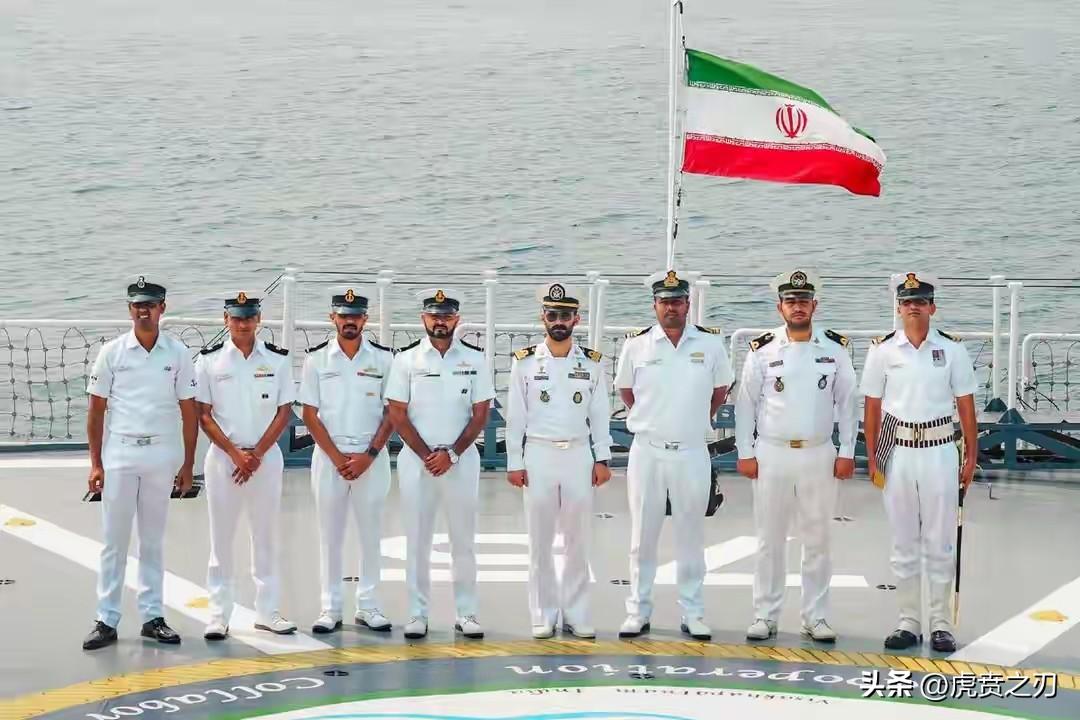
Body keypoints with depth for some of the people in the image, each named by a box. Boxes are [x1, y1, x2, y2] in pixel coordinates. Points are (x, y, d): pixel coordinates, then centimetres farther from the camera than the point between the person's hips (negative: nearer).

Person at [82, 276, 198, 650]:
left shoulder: (178, 354, 3)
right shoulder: (112, 352, 1)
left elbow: (189, 412, 5)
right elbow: (96, 410, 3)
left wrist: (187, 465, 2)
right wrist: (95, 463, -2)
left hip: (162, 456, 1)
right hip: (119, 454, -1)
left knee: (153, 540, 8)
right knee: (114, 540, 1)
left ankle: (152, 616, 14)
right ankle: (106, 620, 4)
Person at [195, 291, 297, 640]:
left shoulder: (277, 360, 3)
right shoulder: (209, 360, 0)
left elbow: (284, 412, 2)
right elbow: (203, 415, -2)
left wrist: (257, 454, -8)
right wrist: (235, 454, -10)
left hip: (266, 457, 1)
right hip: (223, 455, -1)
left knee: (266, 535, 6)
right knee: (221, 536, 2)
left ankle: (267, 610, 13)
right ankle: (219, 614, 6)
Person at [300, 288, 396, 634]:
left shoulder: (383, 358, 3)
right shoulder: (317, 358, 3)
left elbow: (392, 413, 1)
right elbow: (310, 414, 1)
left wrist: (368, 456, -9)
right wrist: (337, 458, -8)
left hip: (372, 458, 0)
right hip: (329, 456, 0)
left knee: (371, 533, 4)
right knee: (330, 534, 3)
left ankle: (368, 606, 12)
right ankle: (330, 608, 8)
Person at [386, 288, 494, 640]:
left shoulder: (474, 359, 4)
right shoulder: (406, 359, 2)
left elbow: (480, 414, 1)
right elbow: (397, 414, -1)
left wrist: (452, 454, -9)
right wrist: (427, 455, -9)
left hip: (461, 459, 1)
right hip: (416, 458, 0)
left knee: (463, 538, 3)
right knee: (417, 539, 2)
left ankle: (466, 613, 9)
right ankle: (417, 614, 6)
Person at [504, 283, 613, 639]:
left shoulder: (592, 363, 5)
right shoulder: (525, 362, 2)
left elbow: (600, 414, 7)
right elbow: (515, 416, 2)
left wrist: (602, 459, 1)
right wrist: (514, 462, -1)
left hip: (579, 455, 1)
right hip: (538, 453, -1)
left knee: (578, 539, 3)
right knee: (540, 540, 2)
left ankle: (576, 615, 9)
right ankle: (544, 615, 9)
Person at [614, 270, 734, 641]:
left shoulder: (710, 343, 0)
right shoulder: (637, 345, 0)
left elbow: (721, 390, 15)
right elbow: (625, 390, 15)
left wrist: (698, 421, 12)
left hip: (692, 453, 0)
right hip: (647, 452, 0)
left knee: (691, 536, 5)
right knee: (642, 534, 5)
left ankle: (693, 614, 12)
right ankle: (638, 611, 12)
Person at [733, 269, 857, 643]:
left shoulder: (835, 349, 4)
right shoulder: (762, 350, 1)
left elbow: (846, 403, 6)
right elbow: (745, 403, 4)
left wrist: (846, 453, 1)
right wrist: (745, 453, 0)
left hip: (819, 455, 1)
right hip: (772, 454, -1)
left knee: (817, 539, 4)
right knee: (770, 539, 3)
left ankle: (815, 617, 12)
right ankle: (765, 616, 10)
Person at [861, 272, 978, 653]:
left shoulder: (951, 349, 1)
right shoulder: (883, 349, 2)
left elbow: (965, 404, 4)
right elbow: (872, 406, 5)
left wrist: (971, 456, 1)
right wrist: (871, 458, 3)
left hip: (939, 450, -1)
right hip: (897, 450, 1)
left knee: (939, 542, 2)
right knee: (903, 542, 6)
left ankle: (941, 624, 9)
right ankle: (909, 621, 13)